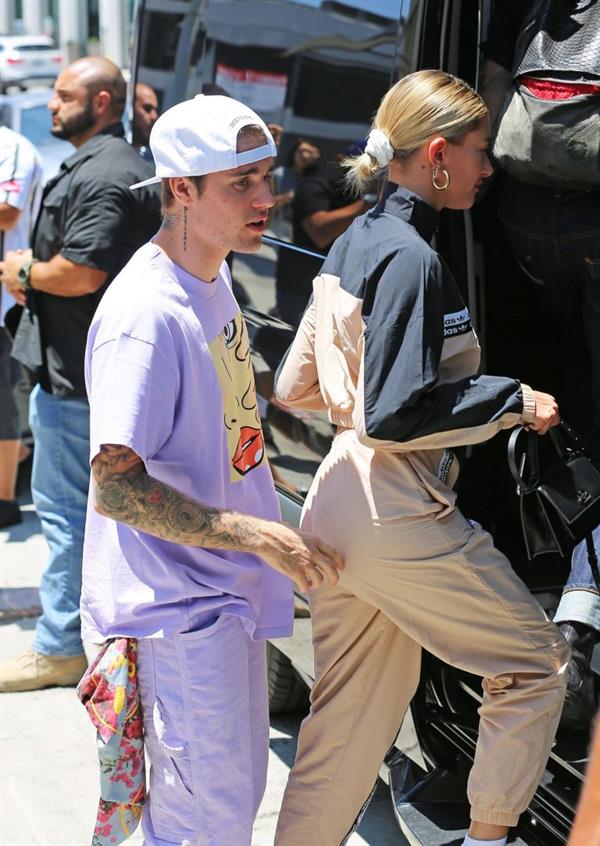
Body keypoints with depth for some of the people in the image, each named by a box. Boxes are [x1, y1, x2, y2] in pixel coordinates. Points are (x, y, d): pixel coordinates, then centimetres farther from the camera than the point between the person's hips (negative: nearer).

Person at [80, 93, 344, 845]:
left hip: (226, 587, 10)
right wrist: (259, 535, -27)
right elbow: (115, 487, -27)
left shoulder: (214, 279, 7)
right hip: (178, 600, -10)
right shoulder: (145, 313, -24)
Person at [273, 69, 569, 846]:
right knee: (538, 663, 7)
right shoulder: (409, 257, -17)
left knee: (351, 719, 17)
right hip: (400, 520, -9)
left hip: (336, 512, 9)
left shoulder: (351, 245, 11)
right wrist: (515, 401, -12)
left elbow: (294, 386, 15)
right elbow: (398, 415, -21)